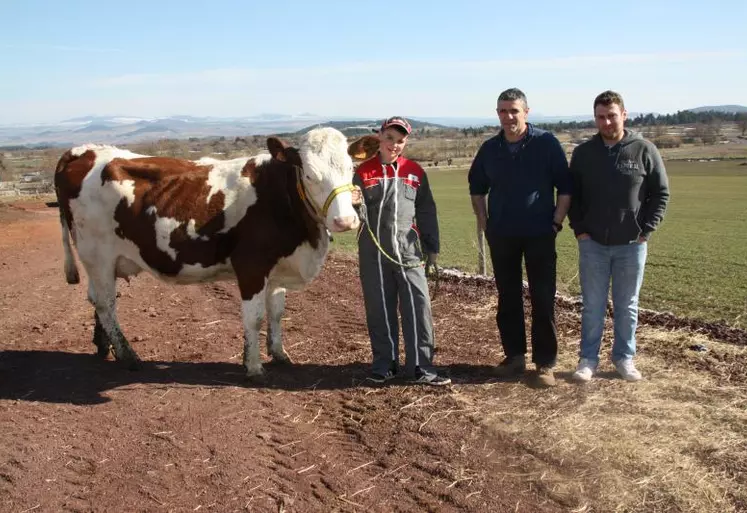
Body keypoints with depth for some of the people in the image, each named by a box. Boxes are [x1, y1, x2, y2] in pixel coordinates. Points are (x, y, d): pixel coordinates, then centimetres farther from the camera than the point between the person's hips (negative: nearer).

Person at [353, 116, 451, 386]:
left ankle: (421, 367, 3)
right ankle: (384, 363, 21)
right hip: (374, 253, -1)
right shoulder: (363, 171, 2)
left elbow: (426, 211, 11)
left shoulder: (415, 172, 8)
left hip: (408, 250, 1)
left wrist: (432, 246, 11)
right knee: (379, 310, 7)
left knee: (419, 307, -5)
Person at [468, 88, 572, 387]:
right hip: (501, 236, 4)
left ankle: (545, 363, 7)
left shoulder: (546, 143, -5)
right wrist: (483, 221, 9)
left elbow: (565, 187, -2)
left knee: (543, 300, -1)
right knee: (507, 298, 9)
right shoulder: (490, 149, 6)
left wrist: (557, 222, -8)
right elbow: (476, 187, 18)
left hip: (539, 234, -3)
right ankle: (514, 356, 22)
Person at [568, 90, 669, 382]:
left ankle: (624, 357, 25)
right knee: (592, 306, 8)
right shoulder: (583, 153, 1)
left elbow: (661, 193, 0)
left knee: (627, 306, 10)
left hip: (632, 245, -1)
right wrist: (579, 229, -2)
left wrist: (646, 230, -6)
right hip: (592, 244, 1)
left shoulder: (644, 150, -4)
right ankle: (588, 358, 19)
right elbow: (571, 194, 8)